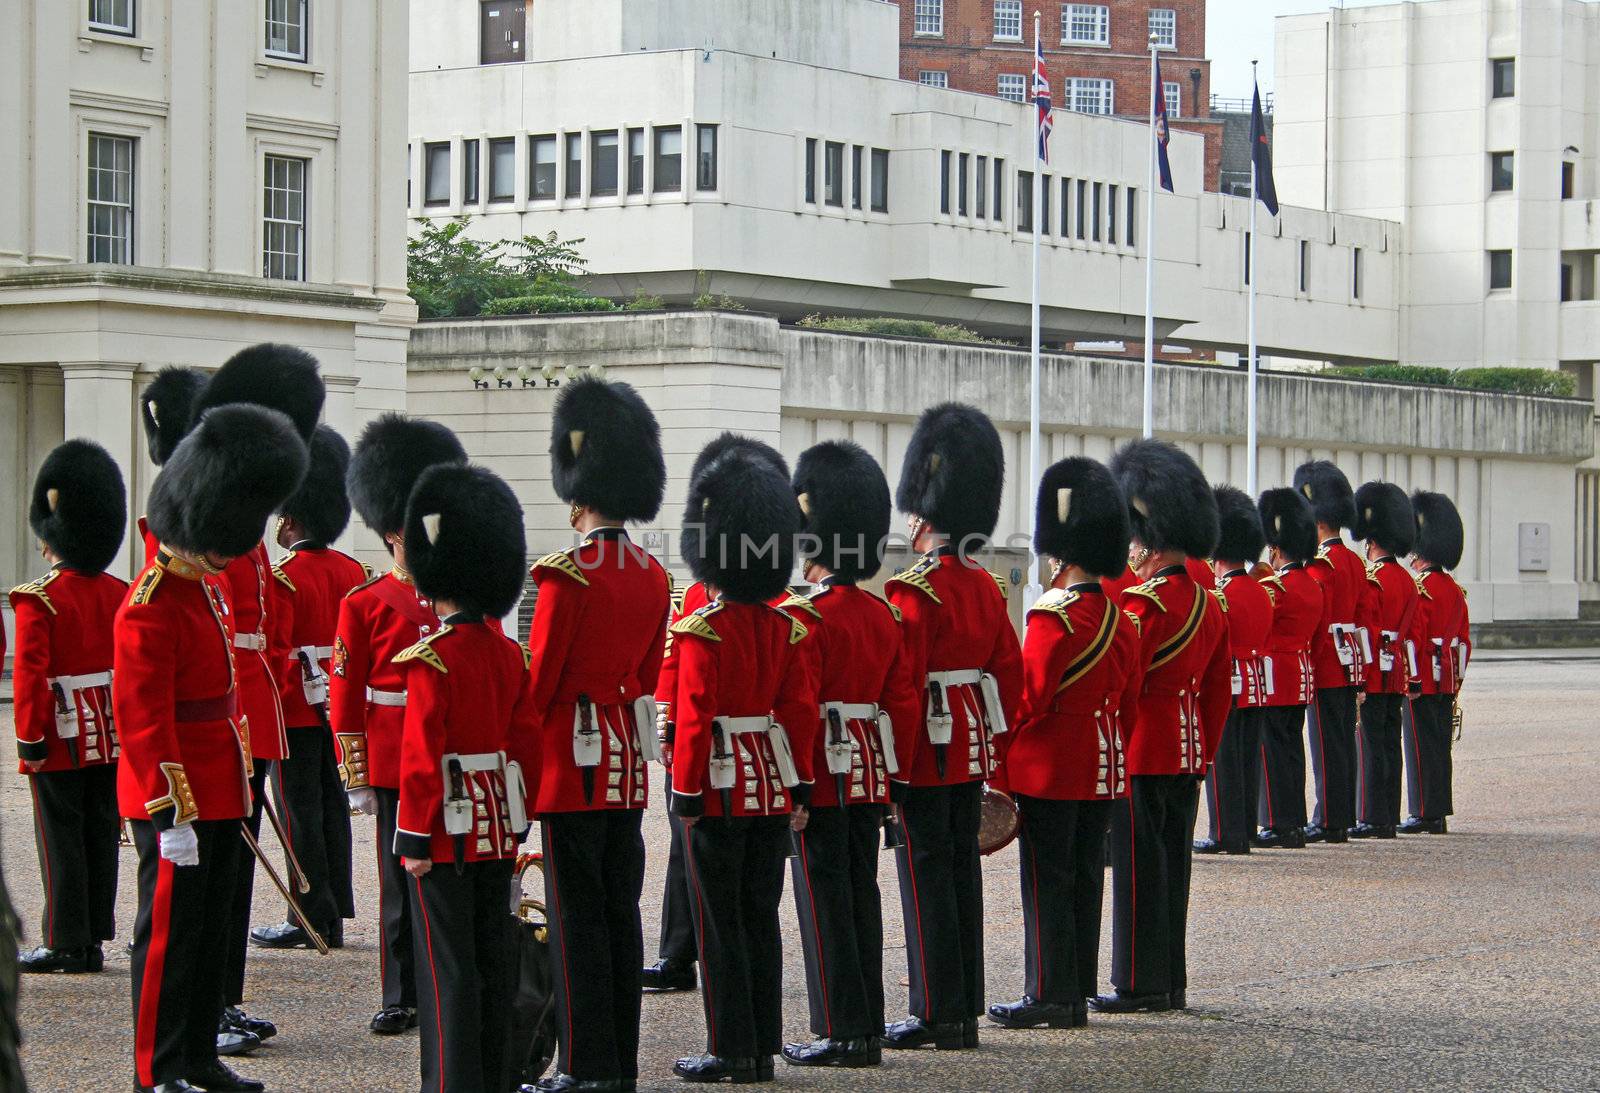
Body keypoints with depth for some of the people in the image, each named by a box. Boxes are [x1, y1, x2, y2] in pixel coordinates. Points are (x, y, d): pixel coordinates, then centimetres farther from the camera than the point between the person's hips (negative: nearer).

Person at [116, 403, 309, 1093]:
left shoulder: (213, 584, 9)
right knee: (171, 933, -1)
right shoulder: (148, 610, -20)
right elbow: (143, 719, -22)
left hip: (221, 792, 9)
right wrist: (170, 815, -23)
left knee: (210, 930, 15)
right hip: (175, 800, -9)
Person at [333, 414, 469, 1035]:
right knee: (403, 885, 5)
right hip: (396, 768, -2)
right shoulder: (365, 605, 0)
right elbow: (345, 698, 0)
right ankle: (400, 999, 13)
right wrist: (356, 779, -4)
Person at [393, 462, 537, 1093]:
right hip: (496, 827, 7)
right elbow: (525, 743, 10)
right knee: (492, 962, 12)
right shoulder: (511, 655, 5)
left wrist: (414, 839, -12)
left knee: (447, 969, -1)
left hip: (447, 831, -7)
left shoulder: (432, 660, -16)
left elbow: (421, 755, -17)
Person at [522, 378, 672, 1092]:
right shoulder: (654, 577, 9)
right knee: (621, 910, 10)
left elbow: (537, 679, -13)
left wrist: (516, 762, -5)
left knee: (576, 914, -3)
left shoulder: (567, 574, -14)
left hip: (573, 759, -7)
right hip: (629, 764, 7)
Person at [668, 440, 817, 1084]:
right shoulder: (783, 629, 4)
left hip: (719, 790, -6)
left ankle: (729, 1052, 3)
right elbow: (801, 711, 6)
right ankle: (762, 1050, 14)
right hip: (773, 788, 6)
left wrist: (686, 794, -11)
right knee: (761, 920, 11)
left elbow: (693, 717, -16)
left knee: (719, 925, 1)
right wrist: (799, 789, 12)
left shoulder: (701, 631, -14)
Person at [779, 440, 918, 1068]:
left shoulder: (804, 616, -15)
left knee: (824, 901, -2)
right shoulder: (884, 616, 8)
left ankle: (840, 1032, 0)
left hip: (820, 779, -7)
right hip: (870, 776, 7)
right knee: (861, 895, 11)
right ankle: (868, 1029, 15)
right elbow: (903, 706, 11)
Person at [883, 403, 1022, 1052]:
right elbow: (1011, 674, 13)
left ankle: (937, 1015, 0)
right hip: (972, 755, 7)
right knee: (961, 872, 12)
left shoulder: (912, 591, -16)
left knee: (927, 878, -2)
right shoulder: (987, 587, 8)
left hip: (925, 755, -7)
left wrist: (890, 768, -15)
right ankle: (966, 1011, 16)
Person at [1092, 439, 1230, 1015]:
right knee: (1172, 864, 12)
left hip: (1142, 753, -8)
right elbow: (1219, 690, 16)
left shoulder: (1144, 604, -16)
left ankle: (1140, 984, 1)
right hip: (1187, 752, 8)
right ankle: (1172, 983, 17)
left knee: (1138, 866, -2)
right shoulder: (1209, 605, 10)